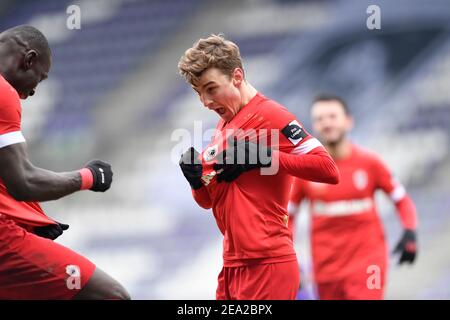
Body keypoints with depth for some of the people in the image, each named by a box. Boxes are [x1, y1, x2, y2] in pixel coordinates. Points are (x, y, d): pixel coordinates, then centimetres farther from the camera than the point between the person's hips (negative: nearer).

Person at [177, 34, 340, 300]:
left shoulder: (269, 115, -8)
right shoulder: (224, 125, 19)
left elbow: (328, 170, -18)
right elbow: (209, 201, 23)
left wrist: (262, 157, -20)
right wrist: (197, 180, 1)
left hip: (266, 266, -9)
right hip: (234, 265, 9)